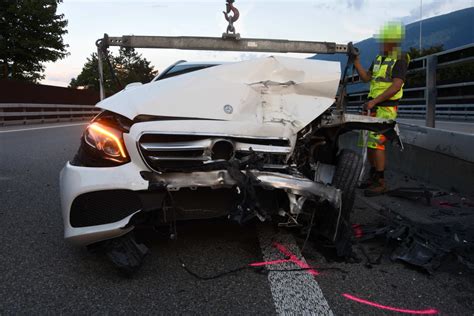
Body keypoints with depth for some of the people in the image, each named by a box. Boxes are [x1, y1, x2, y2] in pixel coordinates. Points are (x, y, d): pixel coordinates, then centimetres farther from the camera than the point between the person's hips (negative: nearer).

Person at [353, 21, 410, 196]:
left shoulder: (400, 60, -8)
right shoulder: (379, 58, 17)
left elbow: (396, 86, -18)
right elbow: (366, 78, 16)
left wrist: (374, 101, -23)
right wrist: (356, 62, 4)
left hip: (386, 108, -8)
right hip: (373, 105, 8)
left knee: (376, 142, -16)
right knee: (367, 141, 9)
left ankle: (381, 182, -9)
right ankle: (373, 175, 22)